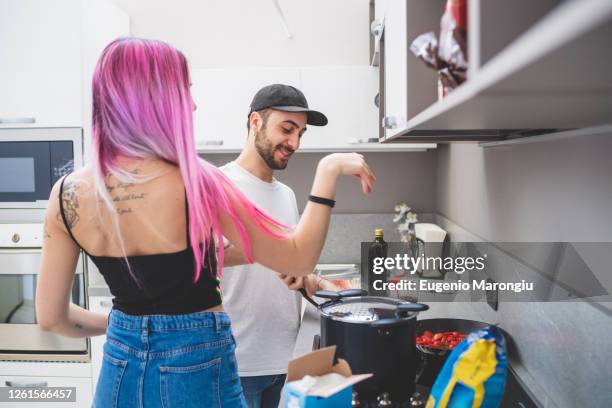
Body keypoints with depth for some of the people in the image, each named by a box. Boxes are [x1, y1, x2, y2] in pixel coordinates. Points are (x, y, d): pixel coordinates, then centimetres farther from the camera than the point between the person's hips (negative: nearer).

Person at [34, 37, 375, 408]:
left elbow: (51, 317, -1)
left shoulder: (68, 193, -8)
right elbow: (298, 260, -15)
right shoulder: (196, 186, -22)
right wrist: (327, 172, -11)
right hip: (196, 370, -3)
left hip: (121, 368, 4)